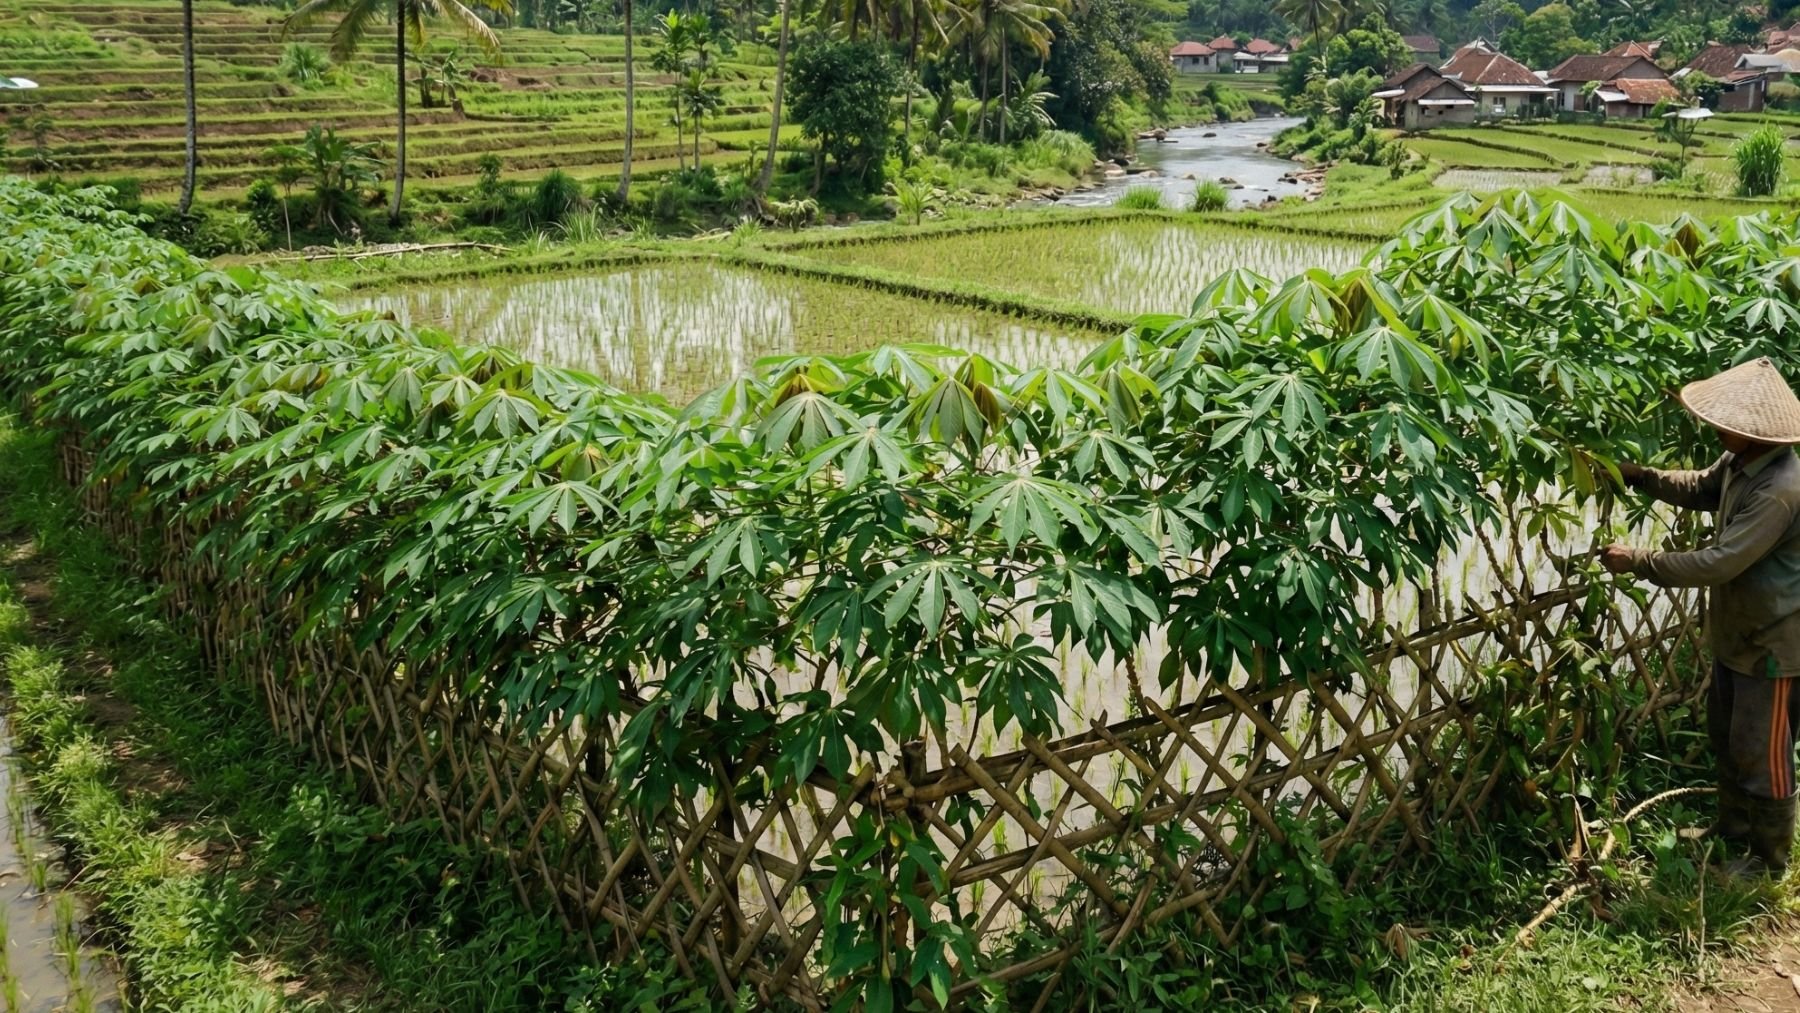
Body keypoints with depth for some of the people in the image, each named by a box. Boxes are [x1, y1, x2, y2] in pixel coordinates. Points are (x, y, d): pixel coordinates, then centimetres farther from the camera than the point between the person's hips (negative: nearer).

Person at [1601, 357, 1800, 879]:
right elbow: (1700, 488, 17)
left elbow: (1719, 563, -32)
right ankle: (1734, 824, 43)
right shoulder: (1741, 460, -4)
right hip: (1738, 629, 9)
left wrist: (1637, 560, -25)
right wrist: (1638, 475, 2)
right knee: (1726, 736, 24)